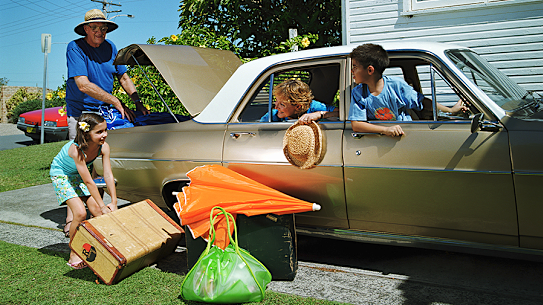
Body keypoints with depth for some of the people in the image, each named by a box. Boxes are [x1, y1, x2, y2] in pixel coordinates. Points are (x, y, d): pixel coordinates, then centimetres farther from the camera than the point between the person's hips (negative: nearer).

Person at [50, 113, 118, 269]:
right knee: (80, 213, -18)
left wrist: (114, 202, -22)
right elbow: (88, 182, -34)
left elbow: (108, 175, -19)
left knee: (97, 211, -5)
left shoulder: (103, 147, -22)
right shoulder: (76, 150, -37)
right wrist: (102, 205, -29)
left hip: (79, 175, 6)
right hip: (61, 175, -6)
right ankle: (74, 256, -1)